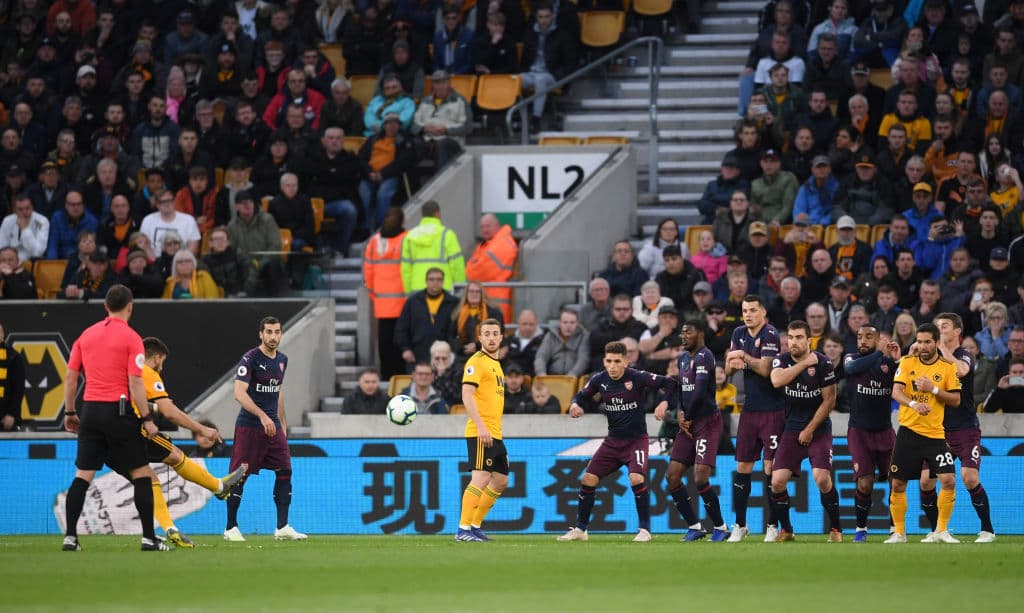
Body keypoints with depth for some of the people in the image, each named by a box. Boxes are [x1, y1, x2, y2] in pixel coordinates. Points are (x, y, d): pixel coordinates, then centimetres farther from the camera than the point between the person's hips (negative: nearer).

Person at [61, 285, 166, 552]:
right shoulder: (131, 338, -5)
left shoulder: (86, 335, 10)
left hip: (90, 410, 5)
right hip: (118, 410, -5)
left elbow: (70, 377, 11)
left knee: (82, 476, 6)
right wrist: (147, 419, -6)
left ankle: (70, 536, 0)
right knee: (142, 474, 4)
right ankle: (149, 538, 1)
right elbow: (135, 383, -11)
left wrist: (70, 412, 19)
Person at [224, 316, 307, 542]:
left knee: (285, 471, -2)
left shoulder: (282, 360, 11)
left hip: (273, 425, 7)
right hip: (249, 426, -6)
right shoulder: (250, 359, -12)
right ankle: (231, 528, 6)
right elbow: (239, 393, -21)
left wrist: (282, 422, 22)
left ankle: (282, 528, 2)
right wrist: (262, 416, -30)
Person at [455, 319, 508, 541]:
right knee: (481, 478, -16)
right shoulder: (477, 362, -9)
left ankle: (475, 525, 19)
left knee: (500, 481, 12)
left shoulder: (495, 363, 19)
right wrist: (481, 426, -26)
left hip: (495, 434, 10)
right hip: (480, 433, -10)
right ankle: (463, 529, -15)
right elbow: (467, 395, -18)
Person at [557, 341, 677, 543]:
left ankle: (645, 529, -12)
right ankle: (580, 529, 15)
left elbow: (669, 384, -11)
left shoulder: (637, 377, -15)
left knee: (637, 478, -26)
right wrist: (575, 404, -9)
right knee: (588, 479, 0)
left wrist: (664, 402, -28)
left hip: (636, 439, -5)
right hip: (612, 440, 5)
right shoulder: (599, 380, -3)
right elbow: (582, 395, 13)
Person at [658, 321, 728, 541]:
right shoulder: (683, 358, 16)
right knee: (672, 477, 2)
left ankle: (720, 527, 0)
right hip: (689, 424, 9)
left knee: (700, 479, -15)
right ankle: (694, 526, 12)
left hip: (707, 422, -9)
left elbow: (699, 392, -20)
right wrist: (681, 416, 3)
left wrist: (687, 418, -7)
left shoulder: (704, 357, -13)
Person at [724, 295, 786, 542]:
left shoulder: (770, 335, -10)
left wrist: (744, 357, -9)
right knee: (742, 468, 6)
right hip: (749, 409, 6)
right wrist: (733, 362, -9)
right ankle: (740, 524, 14)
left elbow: (765, 369, -19)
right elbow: (728, 370, 12)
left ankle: (772, 525, 1)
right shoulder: (739, 334, 11)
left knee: (771, 468, -5)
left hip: (772, 409, -6)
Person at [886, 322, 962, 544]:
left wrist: (933, 389, -16)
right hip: (908, 431, 0)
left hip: (935, 433, 0)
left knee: (948, 481, -12)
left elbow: (956, 400, -1)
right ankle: (898, 532, 17)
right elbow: (896, 392, -10)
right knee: (898, 484, 2)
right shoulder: (907, 362, 2)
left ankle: (942, 530, 3)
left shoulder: (948, 367, 2)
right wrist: (914, 404, -29)